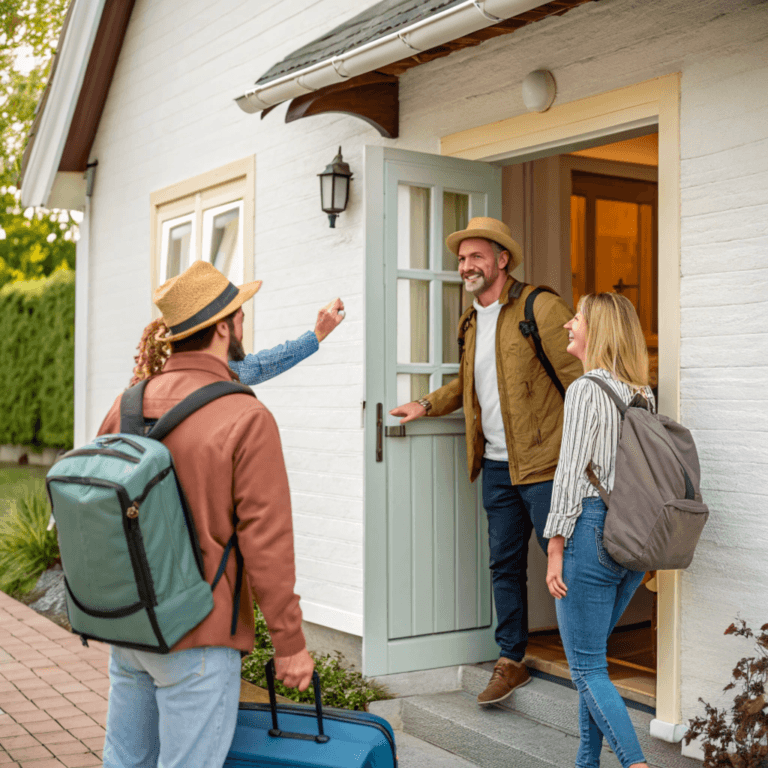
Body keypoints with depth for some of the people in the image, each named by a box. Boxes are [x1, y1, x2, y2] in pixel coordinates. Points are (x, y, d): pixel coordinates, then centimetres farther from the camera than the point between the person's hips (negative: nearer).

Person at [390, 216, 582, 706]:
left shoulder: (540, 308, -9)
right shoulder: (471, 322, 15)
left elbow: (582, 376, -12)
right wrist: (427, 405, 17)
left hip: (543, 462, -7)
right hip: (496, 464, 7)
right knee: (505, 564, 12)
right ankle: (511, 662, 24)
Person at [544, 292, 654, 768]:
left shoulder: (586, 390, -12)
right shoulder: (644, 395, 10)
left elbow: (571, 474, -15)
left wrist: (555, 551, -11)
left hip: (592, 530, -8)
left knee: (586, 667, 0)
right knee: (591, 655, 20)